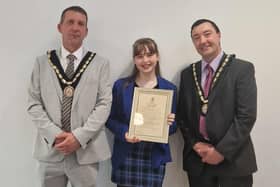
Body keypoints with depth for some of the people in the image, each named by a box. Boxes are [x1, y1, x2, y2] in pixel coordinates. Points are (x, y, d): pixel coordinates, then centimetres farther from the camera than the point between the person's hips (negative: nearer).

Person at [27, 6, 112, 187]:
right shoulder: (42, 62, 6)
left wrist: (79, 136, -14)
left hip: (86, 149, -1)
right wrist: (54, 134, -11)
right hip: (50, 148, 2)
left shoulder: (100, 63, 1)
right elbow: (34, 103, 2)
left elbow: (104, 104, -6)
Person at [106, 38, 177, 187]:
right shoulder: (121, 85, 1)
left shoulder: (169, 88, 3)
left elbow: (173, 127, 8)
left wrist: (169, 123, -14)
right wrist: (124, 133, -14)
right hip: (126, 156, 0)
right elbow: (110, 119, 3)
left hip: (155, 157, 1)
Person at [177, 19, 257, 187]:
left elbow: (247, 116, -13)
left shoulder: (242, 69, -6)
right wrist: (195, 144, -6)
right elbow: (182, 115, 7)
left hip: (233, 159, -3)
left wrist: (221, 151, -14)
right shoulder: (188, 73, 6)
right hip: (197, 158, 3)